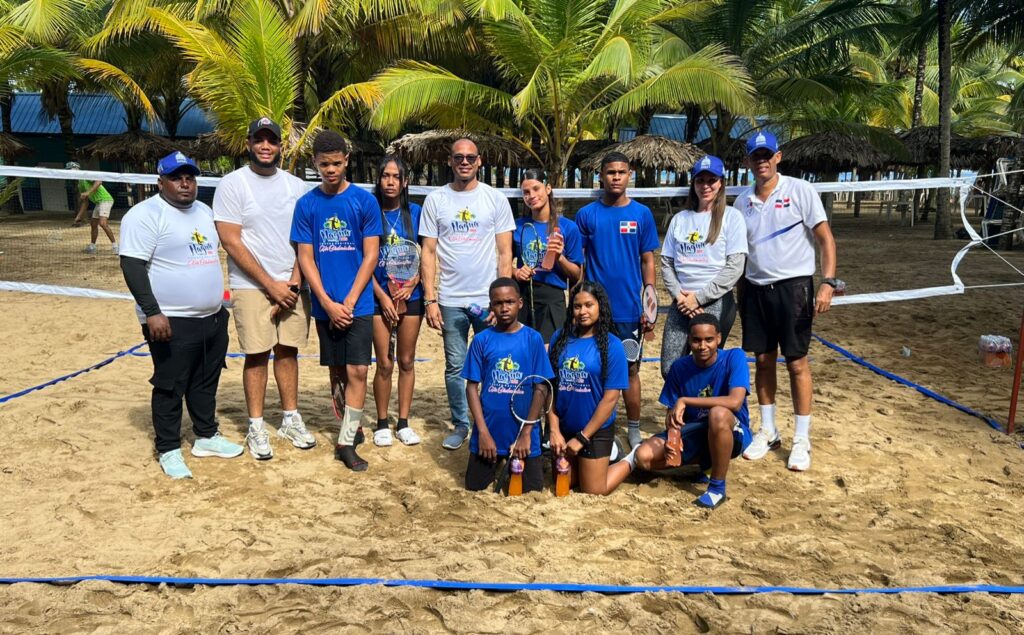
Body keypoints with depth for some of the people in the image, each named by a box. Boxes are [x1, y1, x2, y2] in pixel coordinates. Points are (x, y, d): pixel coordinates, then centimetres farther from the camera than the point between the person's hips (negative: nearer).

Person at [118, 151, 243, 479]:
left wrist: (219, 301, 21)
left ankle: (206, 437, 30)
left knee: (206, 382, 17)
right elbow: (132, 266, -17)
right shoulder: (146, 215, -11)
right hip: (172, 322, -8)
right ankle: (169, 451, 13)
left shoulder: (204, 212, 14)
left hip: (213, 317, 8)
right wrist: (152, 312, -24)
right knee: (170, 387, 1)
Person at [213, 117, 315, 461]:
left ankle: (291, 418, 20)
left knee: (288, 350, 9)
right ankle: (256, 427, 10)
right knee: (257, 355, 0)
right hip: (251, 287, -4)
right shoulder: (232, 184, -5)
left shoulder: (295, 185, 8)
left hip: (292, 285, 4)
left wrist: (294, 280, -5)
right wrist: (272, 285, -12)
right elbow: (231, 242, -10)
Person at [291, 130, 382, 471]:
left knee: (357, 371, -6)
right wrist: (328, 304, -9)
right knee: (337, 371, 12)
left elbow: (370, 256, -4)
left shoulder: (364, 200, -3)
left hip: (358, 305, -2)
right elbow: (305, 258, 0)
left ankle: (346, 442, 2)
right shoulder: (306, 204, 2)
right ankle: (351, 426, 30)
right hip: (325, 306, 2)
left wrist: (349, 302, -11)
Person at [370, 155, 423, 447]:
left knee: (406, 361, 8)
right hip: (379, 296, -1)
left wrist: (411, 285, -9)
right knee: (384, 363, 2)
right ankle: (382, 424, 16)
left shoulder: (415, 212, 4)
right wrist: (382, 296, -8)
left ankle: (403, 422, 18)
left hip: (411, 295, 2)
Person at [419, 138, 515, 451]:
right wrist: (430, 299, -4)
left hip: (489, 299, -1)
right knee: (455, 367, 8)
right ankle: (460, 425, 21)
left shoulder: (496, 199, 3)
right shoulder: (436, 200, 4)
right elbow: (428, 252, 3)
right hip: (451, 300, 1)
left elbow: (505, 252, 2)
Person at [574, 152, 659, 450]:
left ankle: (634, 430, 21)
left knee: (630, 369, 8)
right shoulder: (587, 214, 1)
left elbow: (648, 261, 4)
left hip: (629, 309, 0)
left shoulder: (642, 214, 1)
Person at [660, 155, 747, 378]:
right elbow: (666, 263, 12)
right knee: (669, 369, 0)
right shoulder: (679, 219, 14)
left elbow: (735, 266, -7)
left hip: (716, 303, -4)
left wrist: (699, 298, -10)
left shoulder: (731, 217, 1)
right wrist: (678, 295, -5)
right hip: (681, 303, 4)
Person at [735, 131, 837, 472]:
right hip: (755, 288, 4)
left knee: (797, 362, 0)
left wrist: (827, 282, -17)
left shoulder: (800, 190, -5)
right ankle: (768, 431, 23)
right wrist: (736, 290, 11)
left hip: (793, 286, -4)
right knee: (763, 360, 10)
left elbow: (825, 239, -6)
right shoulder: (742, 201, 9)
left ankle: (802, 439, 10)